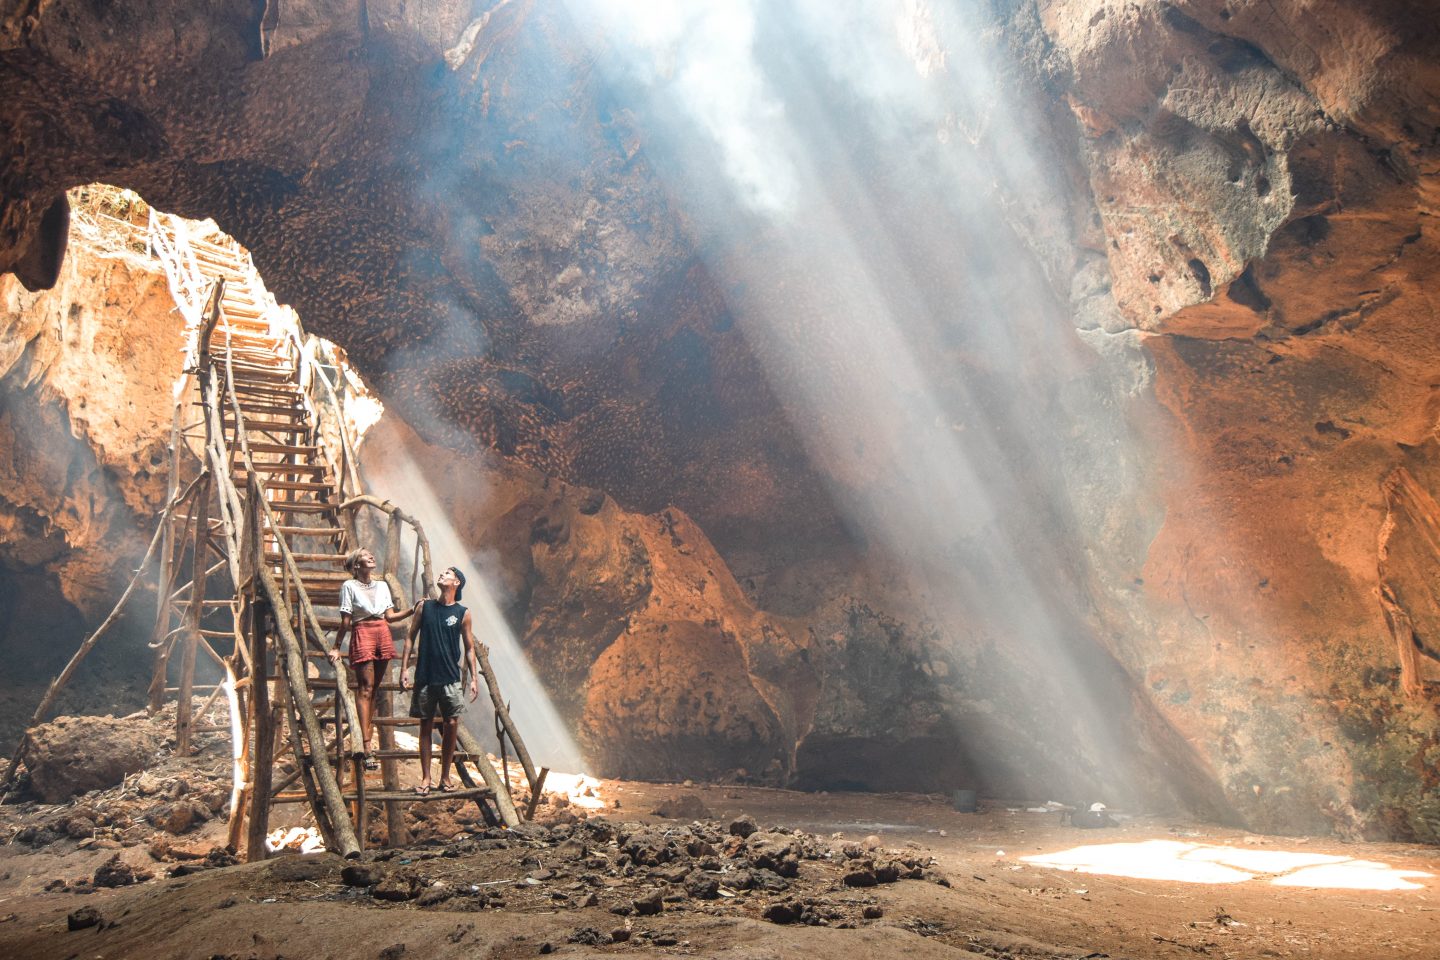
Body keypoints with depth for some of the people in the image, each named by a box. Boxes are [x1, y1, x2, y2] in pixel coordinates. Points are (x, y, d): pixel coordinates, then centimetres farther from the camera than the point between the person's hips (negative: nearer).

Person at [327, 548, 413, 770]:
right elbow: (345, 621, -1)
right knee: (365, 687, -10)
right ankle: (366, 746, -14)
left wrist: (412, 611, 1)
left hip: (383, 633, 5)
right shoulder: (349, 586, 0)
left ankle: (368, 729, 17)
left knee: (375, 686, 8)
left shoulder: (382, 585, 14)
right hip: (362, 633, -5)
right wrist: (336, 647, -3)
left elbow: (390, 616, 11)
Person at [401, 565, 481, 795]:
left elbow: (469, 648, 5)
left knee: (451, 725, -2)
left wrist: (474, 678, -1)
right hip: (425, 677, 1)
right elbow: (411, 637, 8)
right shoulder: (425, 606, 6)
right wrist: (404, 668, 0)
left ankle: (445, 776, 12)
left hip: (450, 679, -1)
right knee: (426, 726, 5)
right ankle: (425, 777, 12)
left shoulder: (463, 613, 2)